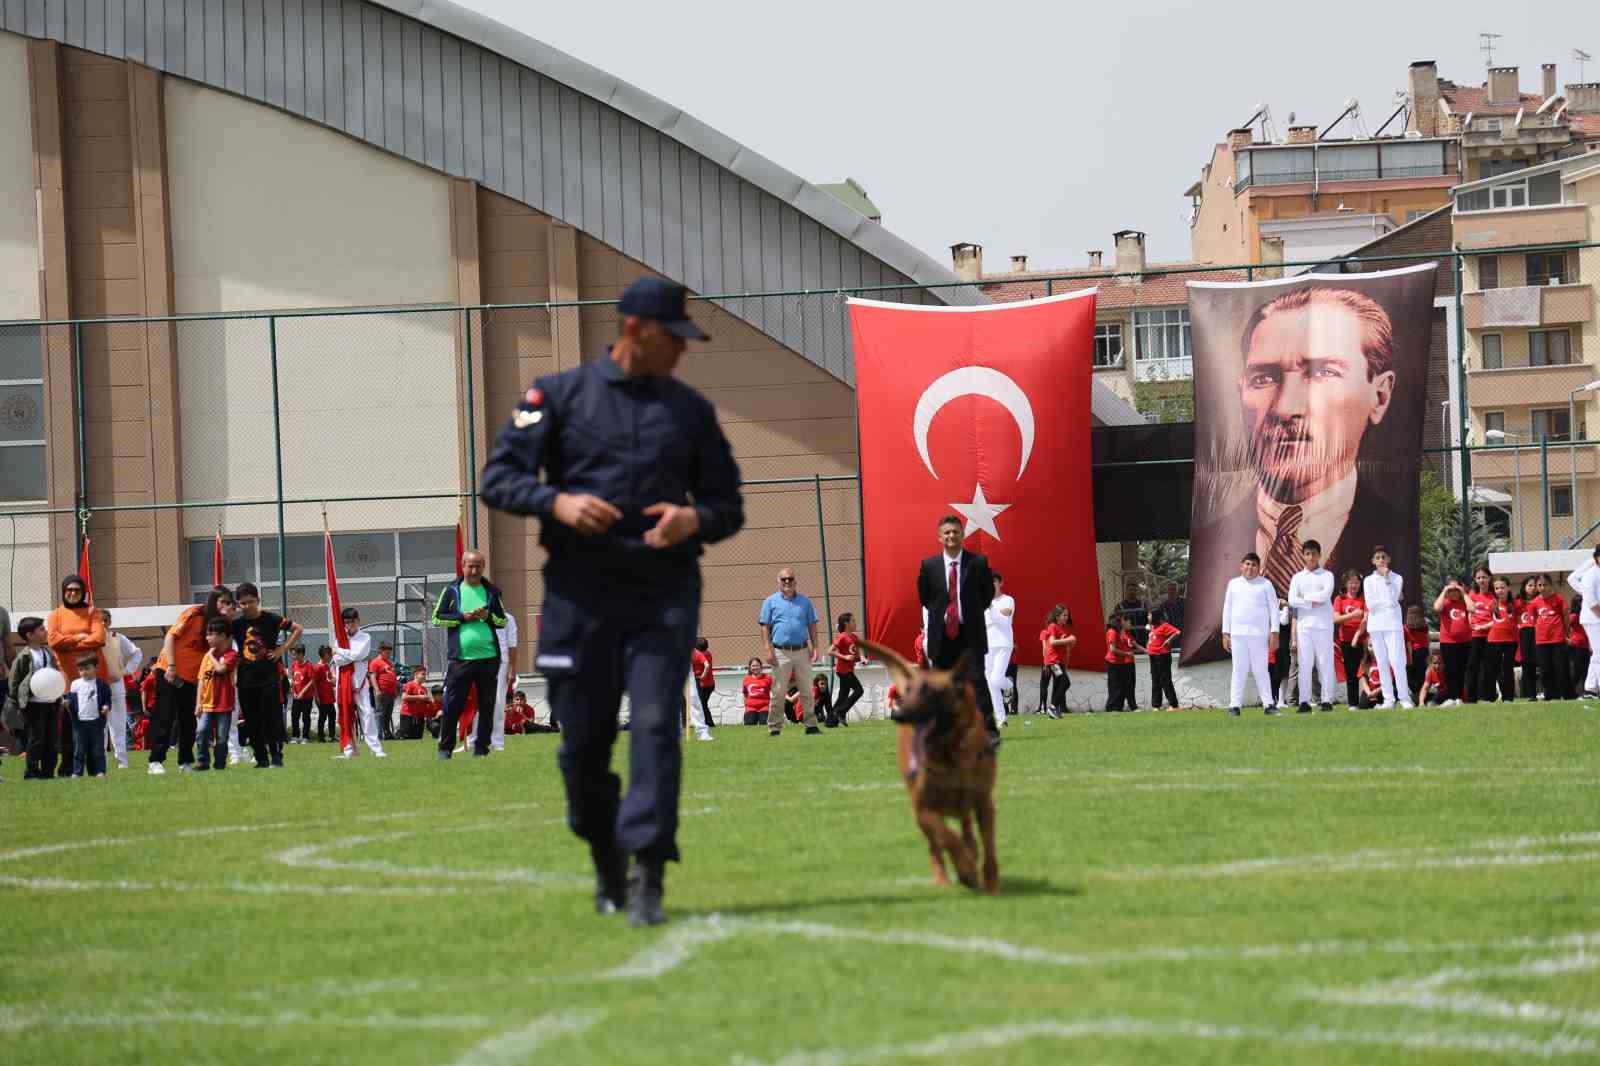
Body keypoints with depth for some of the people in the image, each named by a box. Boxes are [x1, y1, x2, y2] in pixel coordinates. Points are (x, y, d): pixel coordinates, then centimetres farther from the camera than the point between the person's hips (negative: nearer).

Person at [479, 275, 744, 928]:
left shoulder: (691, 410, 13)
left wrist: (695, 519, -7)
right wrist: (557, 502, -16)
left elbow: (728, 505, 16)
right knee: (583, 740, 3)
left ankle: (646, 876, -17)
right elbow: (499, 477, 3)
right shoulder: (559, 395, 6)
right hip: (580, 590, -1)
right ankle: (606, 863, 26)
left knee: (655, 727, -14)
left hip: (665, 592, 1)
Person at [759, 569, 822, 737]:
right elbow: (765, 627, 3)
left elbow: (812, 626, 14)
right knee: (778, 692, -4)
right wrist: (768, 650, -7)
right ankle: (775, 727, 0)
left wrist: (814, 647, 4)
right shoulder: (771, 602, 7)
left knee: (807, 691, 3)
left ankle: (811, 725, 8)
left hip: (802, 651, 2)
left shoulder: (805, 601, 13)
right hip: (781, 652, -2)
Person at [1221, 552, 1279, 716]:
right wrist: (1225, 633, 8)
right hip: (1238, 634, 2)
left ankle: (1268, 703, 3)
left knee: (1260, 670, -1)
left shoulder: (1265, 585, 6)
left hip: (1259, 635, -2)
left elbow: (1274, 609, 4)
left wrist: (1274, 633, -3)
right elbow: (1227, 609, 14)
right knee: (1239, 670, -1)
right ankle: (1234, 705, -4)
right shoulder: (1233, 584, 13)